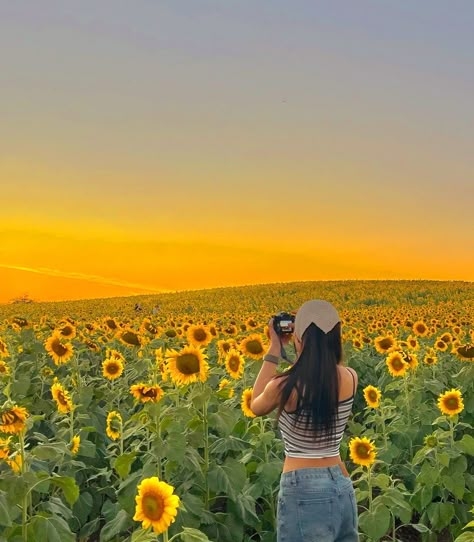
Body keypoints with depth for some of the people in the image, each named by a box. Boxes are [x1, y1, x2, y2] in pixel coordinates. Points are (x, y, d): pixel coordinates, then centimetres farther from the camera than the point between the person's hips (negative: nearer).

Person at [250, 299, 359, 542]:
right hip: (342, 488, 6)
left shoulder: (284, 387, -16)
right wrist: (316, 339, 15)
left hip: (304, 492, -5)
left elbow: (256, 407, 7)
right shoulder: (351, 378, -2)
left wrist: (275, 348, 6)